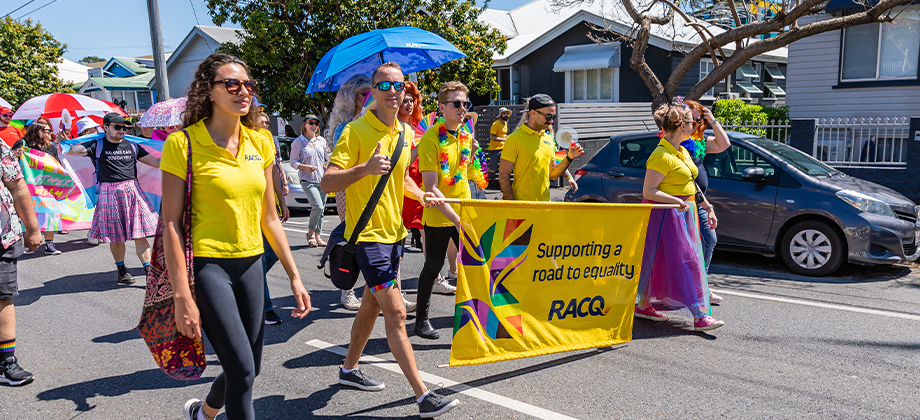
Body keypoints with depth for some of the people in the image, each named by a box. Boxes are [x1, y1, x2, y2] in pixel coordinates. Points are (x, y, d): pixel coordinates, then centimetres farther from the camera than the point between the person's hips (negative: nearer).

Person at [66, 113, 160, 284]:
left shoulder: (132, 146, 13)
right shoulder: (97, 146, 2)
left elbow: (155, 162, 16)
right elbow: (71, 151, -8)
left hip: (132, 191, 2)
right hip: (109, 192, -2)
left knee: (140, 234, -2)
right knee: (115, 236, 5)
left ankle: (149, 270, 2)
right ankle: (121, 270, 22)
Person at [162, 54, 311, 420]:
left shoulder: (260, 142, 6)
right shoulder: (183, 143, -9)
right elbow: (171, 224, -11)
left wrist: (294, 276, 8)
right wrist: (183, 296, -15)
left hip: (251, 263, 6)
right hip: (208, 265, -5)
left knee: (248, 370, 14)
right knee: (242, 370, -10)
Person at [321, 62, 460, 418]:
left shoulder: (404, 131, 10)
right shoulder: (356, 131, -13)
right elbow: (327, 182, -19)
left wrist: (419, 194, 6)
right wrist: (365, 168, -35)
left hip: (393, 231, 8)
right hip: (368, 233, -8)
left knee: (372, 305, 19)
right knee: (395, 312, -10)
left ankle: (349, 369, 38)